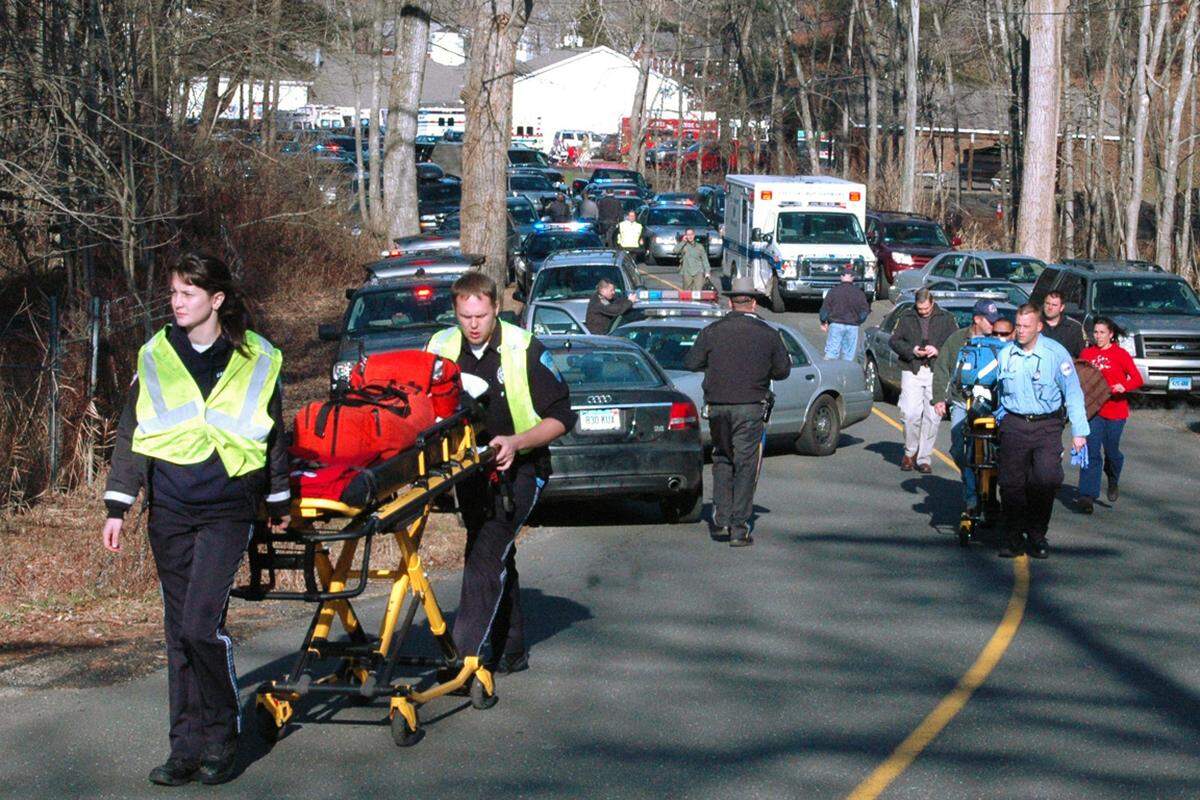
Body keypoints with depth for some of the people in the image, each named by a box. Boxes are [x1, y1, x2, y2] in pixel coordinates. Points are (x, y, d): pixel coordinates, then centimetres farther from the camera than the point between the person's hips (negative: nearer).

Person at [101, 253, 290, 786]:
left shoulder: (254, 360, 2)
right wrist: (117, 507, 5)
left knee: (200, 623, -15)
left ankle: (222, 733, 3)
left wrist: (277, 503, 16)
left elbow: (272, 435, 12)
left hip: (227, 507, -3)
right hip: (169, 507, 3)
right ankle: (187, 746, 12)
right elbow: (131, 434, 10)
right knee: (178, 630, 5)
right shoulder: (155, 358, 7)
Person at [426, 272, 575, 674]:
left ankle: (467, 653, -24)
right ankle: (511, 651, 24)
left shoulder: (525, 350, -11)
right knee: (496, 558, 13)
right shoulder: (441, 348, 1)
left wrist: (516, 442, -22)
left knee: (487, 554, -19)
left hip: (518, 469, -5)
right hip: (469, 469, 5)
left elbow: (561, 418, -8)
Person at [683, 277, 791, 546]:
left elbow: (691, 363, 1)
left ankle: (721, 520, 11)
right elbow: (783, 370, 5)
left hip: (717, 407, 2)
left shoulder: (712, 331, -1)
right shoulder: (768, 334, -1)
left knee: (722, 461, 18)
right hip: (750, 408, -2)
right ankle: (738, 528, 1)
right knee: (745, 466, 3)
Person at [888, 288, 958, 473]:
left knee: (932, 417, -2)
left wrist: (938, 350, -11)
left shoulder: (946, 318, 8)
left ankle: (924, 458, 6)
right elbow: (894, 340, 9)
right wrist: (911, 350, -7)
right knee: (911, 414, -8)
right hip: (912, 372, 0)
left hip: (936, 373, 0)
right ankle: (910, 452, 14)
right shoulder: (906, 317, 9)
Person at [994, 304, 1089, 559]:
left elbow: (1073, 393, -3)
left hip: (1047, 425, -3)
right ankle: (1011, 535, 11)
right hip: (1014, 425, 3)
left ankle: (1037, 535, 4)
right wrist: (1001, 416, 18)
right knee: (1011, 482, -1)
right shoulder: (1006, 354, 5)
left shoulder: (1056, 353, -6)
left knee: (1046, 480, -12)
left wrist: (1079, 431, -5)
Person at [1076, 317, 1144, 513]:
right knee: (1091, 451, -8)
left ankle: (1114, 482, 40)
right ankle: (1087, 495, -12)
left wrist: (1124, 386, -22)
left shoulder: (1121, 354, 0)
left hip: (1115, 410, -1)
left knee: (1111, 451, 9)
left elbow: (1138, 379, -3)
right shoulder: (1086, 353, 8)